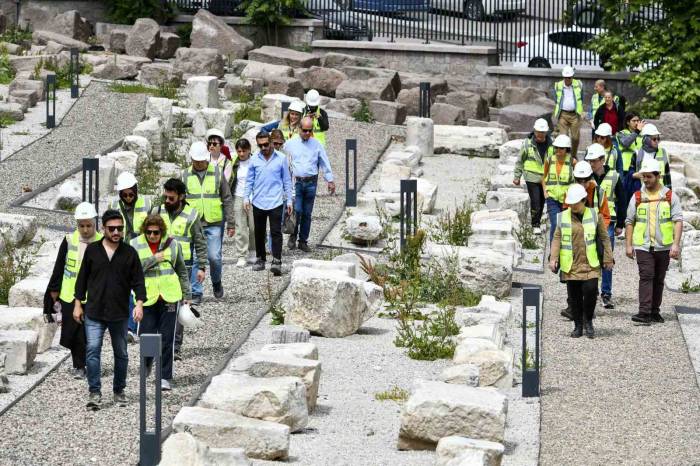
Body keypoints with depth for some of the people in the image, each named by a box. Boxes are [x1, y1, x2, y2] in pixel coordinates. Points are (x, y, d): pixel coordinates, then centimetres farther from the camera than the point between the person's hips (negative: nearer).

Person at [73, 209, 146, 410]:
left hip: (120, 313, 1)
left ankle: (119, 391, 24)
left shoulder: (129, 253, 2)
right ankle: (95, 392, -9)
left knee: (121, 354, 10)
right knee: (92, 349, -12)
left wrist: (139, 303, -13)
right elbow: (82, 278, 9)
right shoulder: (92, 250, 3)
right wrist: (78, 303, 6)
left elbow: (138, 281, 1)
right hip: (94, 312, -1)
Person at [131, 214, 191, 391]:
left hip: (169, 297, 1)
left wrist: (187, 295, 14)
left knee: (167, 339, 0)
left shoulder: (172, 244, 4)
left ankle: (166, 377, 7)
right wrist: (153, 259, -17)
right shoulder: (135, 245, -1)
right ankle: (146, 367, 29)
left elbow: (182, 271, 14)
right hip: (147, 299, -1)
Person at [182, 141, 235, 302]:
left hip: (214, 223, -1)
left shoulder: (217, 173, 3)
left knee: (214, 257, -4)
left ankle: (216, 282, 23)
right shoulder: (186, 176, 6)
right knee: (194, 259, -1)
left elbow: (227, 199, 6)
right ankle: (196, 293, 6)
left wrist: (230, 223, 3)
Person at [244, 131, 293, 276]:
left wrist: (289, 200, 4)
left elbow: (287, 181, 6)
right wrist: (246, 197, 1)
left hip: (275, 202, -3)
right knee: (259, 233, 11)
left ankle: (277, 261, -12)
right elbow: (249, 180, 11)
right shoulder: (254, 159, 4)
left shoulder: (281, 159, 0)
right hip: (258, 202, 3)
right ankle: (260, 259, 23)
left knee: (276, 233, -9)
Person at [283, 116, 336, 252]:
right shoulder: (290, 144, 4)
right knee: (297, 210, -13)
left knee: (307, 213, 5)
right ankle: (293, 235, 8)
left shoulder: (317, 144, 8)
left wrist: (330, 180, 8)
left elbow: (325, 163, 11)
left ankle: (303, 241, 14)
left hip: (311, 183, 2)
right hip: (296, 182, -2)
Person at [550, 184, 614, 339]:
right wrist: (553, 258, -6)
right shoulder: (563, 217, 4)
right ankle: (578, 325, 19)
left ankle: (588, 321, 8)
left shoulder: (595, 216, 2)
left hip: (590, 264, -2)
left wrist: (608, 259, 6)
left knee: (590, 291, -14)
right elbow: (557, 238, 5)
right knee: (574, 296, 5)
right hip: (570, 265, 2)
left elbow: (604, 238, 8)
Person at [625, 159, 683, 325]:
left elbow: (678, 221, -2)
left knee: (659, 280, 8)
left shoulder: (670, 197, 2)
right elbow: (629, 222, 9)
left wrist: (676, 244, -12)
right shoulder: (637, 197, 5)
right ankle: (644, 312, -20)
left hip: (664, 247, 1)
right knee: (646, 276, -13)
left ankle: (655, 312, 18)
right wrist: (628, 245, 3)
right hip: (643, 247, -1)